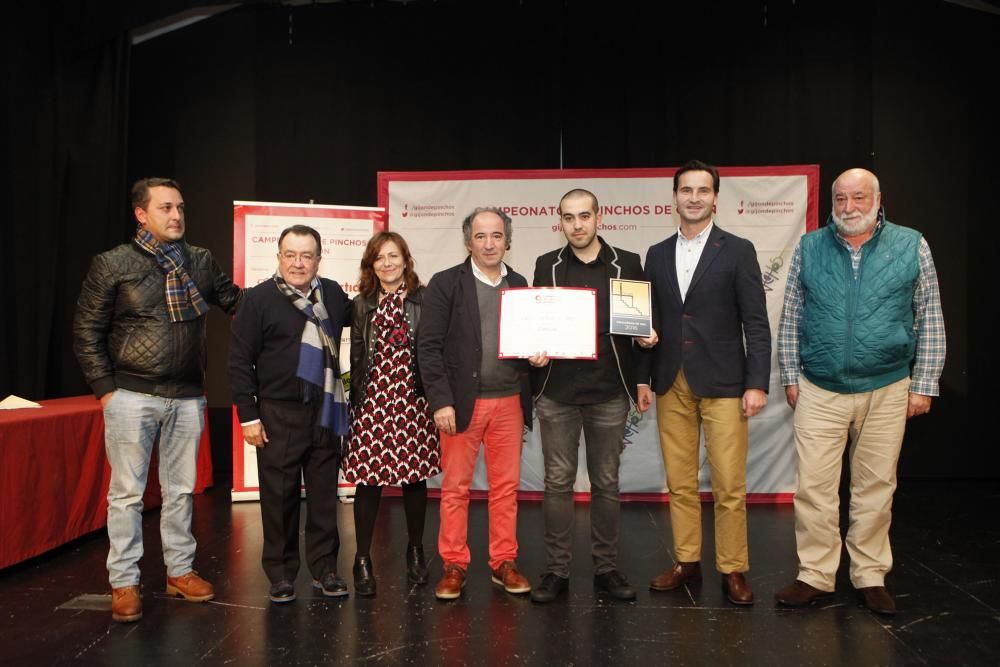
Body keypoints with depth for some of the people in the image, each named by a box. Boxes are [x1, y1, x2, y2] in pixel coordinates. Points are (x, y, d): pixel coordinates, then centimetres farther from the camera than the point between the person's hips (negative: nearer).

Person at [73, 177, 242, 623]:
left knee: (181, 489, 13)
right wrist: (105, 388, -6)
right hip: (132, 397, -3)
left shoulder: (201, 262, 6)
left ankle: (180, 571, 26)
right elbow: (87, 332, -1)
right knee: (127, 492, 4)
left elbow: (237, 302, 13)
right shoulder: (113, 265, -3)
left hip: (187, 398, 4)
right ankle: (124, 582, 16)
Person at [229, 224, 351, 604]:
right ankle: (281, 574, 20)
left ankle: (324, 569, 24)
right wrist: (248, 416, -8)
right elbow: (240, 362, -5)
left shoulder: (333, 294, 6)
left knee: (324, 494, 10)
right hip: (278, 415, -3)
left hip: (325, 412, 4)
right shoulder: (259, 299, -5)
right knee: (280, 497, 5)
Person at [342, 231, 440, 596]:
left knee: (415, 476, 8)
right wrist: (355, 399, 7)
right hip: (372, 399, 1)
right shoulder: (361, 305, 9)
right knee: (368, 477, -1)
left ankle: (415, 549, 27)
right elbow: (356, 357, 10)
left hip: (413, 399, -1)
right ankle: (362, 559, 11)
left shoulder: (424, 299, 2)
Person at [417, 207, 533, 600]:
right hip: (462, 402, -3)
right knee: (455, 487, 4)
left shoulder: (519, 285, 11)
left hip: (509, 402, 3)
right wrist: (441, 401, -12)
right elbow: (428, 346, -6)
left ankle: (504, 563, 22)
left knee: (506, 486, 9)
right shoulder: (445, 284, -2)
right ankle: (454, 566, 17)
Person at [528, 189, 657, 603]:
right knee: (558, 482, 4)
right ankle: (557, 570, 15)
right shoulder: (546, 266, 7)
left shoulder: (627, 265, 5)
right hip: (557, 392, 0)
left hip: (609, 391, 0)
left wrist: (648, 335, -10)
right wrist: (534, 352, -8)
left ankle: (606, 568, 21)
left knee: (606, 483, 9)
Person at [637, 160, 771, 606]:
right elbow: (651, 322, 13)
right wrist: (643, 377, 7)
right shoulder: (657, 254, 11)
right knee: (679, 482, 10)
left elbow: (756, 323, -3)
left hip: (722, 384, -3)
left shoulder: (737, 251, 0)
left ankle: (733, 570, 13)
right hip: (671, 385, 4)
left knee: (729, 486, -2)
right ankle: (686, 562, 23)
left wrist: (757, 383, -10)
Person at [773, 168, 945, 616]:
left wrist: (923, 385, 0)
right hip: (819, 392, 0)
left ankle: (870, 577, 23)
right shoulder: (809, 248, 3)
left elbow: (929, 321, 4)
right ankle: (816, 577, 13)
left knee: (876, 487, 9)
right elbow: (790, 318, 7)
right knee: (813, 487, 0)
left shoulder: (911, 247, 1)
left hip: (886, 391, 0)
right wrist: (791, 376, 4)